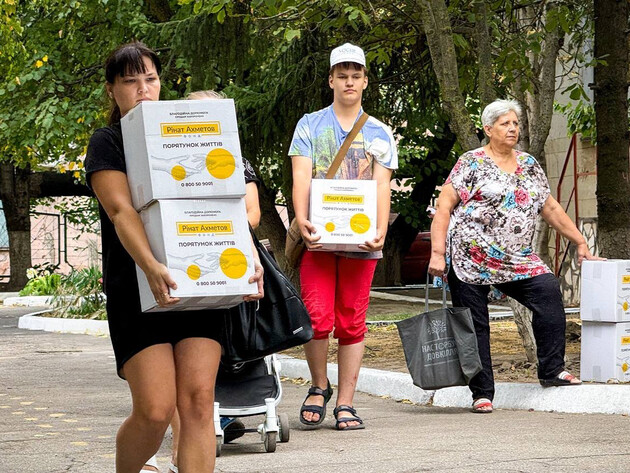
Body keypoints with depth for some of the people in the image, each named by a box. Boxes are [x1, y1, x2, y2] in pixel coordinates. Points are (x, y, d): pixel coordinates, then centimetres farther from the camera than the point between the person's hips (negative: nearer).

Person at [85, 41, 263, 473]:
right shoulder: (108, 142, 4)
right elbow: (121, 211, -12)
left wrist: (249, 256, -7)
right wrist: (151, 267, -30)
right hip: (137, 289, -3)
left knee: (198, 401, -9)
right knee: (155, 410, -11)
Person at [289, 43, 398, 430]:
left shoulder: (379, 133, 13)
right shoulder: (310, 125, 10)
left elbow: (382, 186, 3)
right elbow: (301, 176, -2)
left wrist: (381, 231, -15)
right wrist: (301, 219, -21)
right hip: (318, 237, -1)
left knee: (352, 325, 1)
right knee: (317, 319, -11)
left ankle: (345, 404, 7)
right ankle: (319, 387, 12)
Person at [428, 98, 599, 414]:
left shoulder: (529, 165, 15)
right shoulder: (471, 164, -1)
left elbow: (551, 208, 21)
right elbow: (444, 207, -6)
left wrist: (580, 243, 19)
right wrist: (437, 254, -14)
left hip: (517, 259, 4)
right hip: (470, 259, -4)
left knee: (548, 290, -19)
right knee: (475, 327, -2)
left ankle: (551, 370, -10)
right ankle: (482, 394, 10)